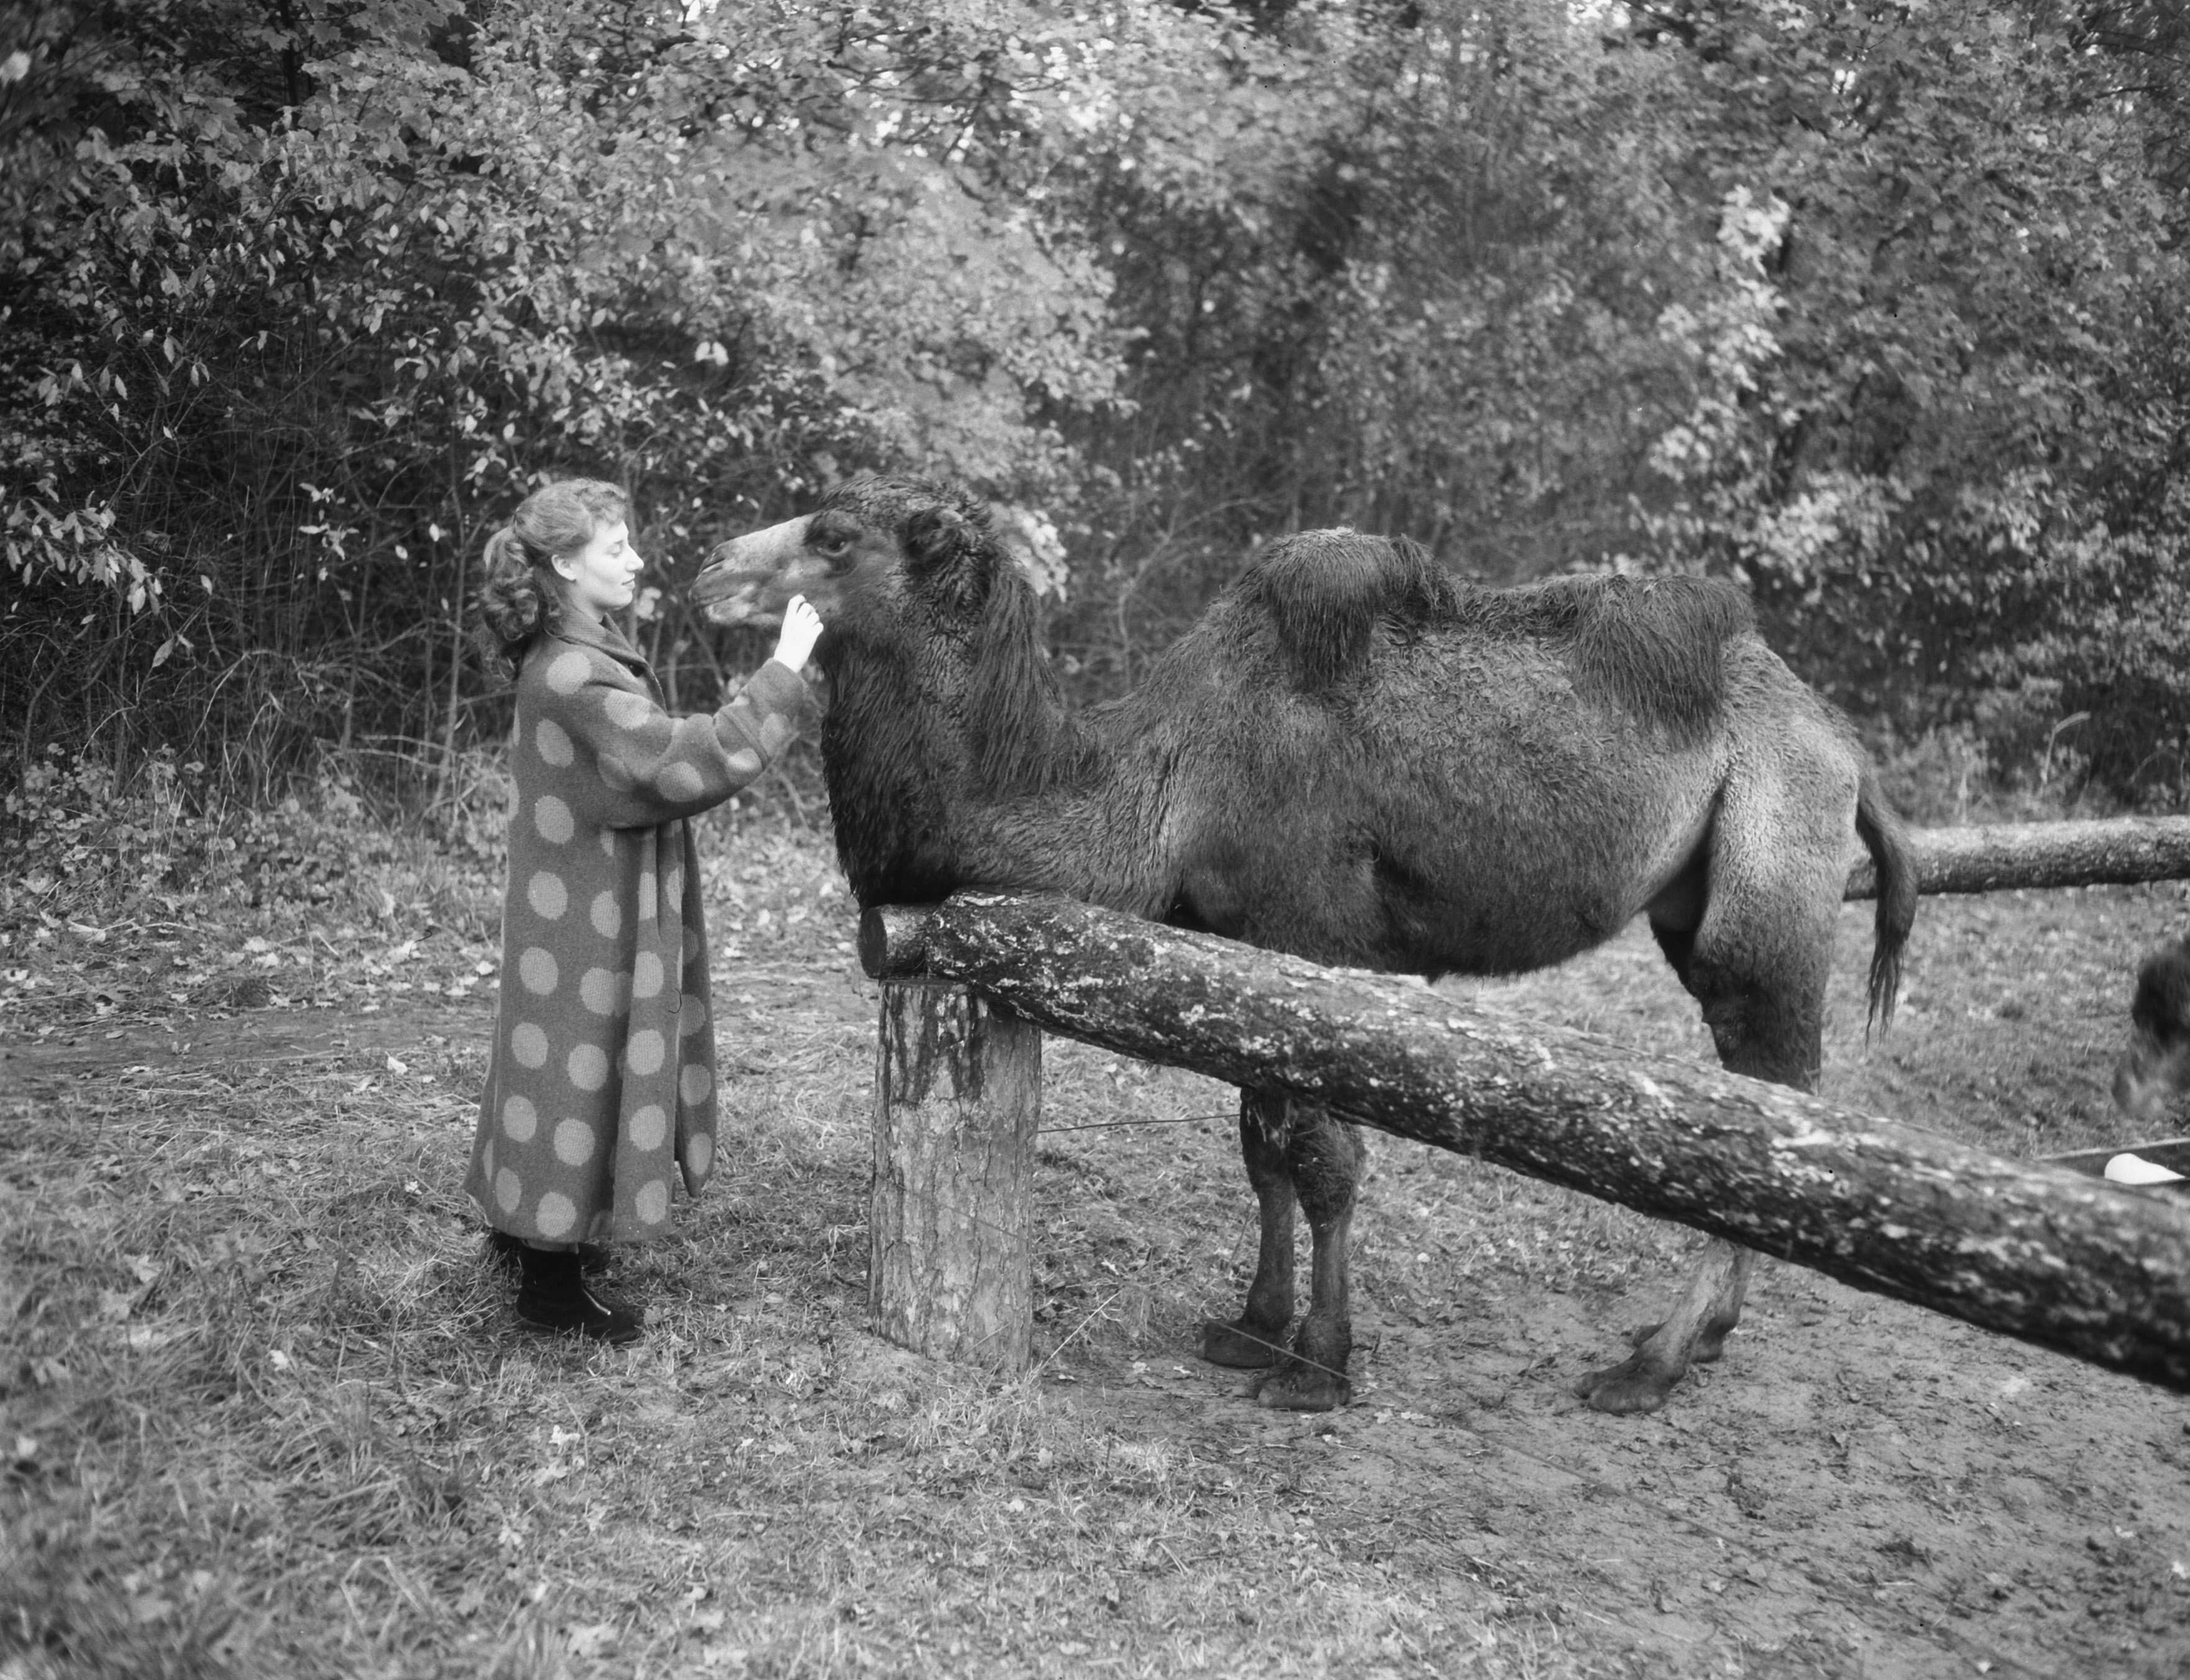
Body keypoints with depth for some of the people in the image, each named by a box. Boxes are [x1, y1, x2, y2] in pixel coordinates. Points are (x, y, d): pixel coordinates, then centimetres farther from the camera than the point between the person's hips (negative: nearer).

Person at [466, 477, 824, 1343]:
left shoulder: (580, 657, 9)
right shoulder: (573, 676, -25)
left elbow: (649, 768, 16)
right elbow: (689, 762, -30)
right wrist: (785, 669, -28)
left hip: (587, 906, 10)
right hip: (589, 921, -10)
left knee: (567, 1069, 22)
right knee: (583, 1076, 0)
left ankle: (528, 1222, 38)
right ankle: (552, 1284, 12)